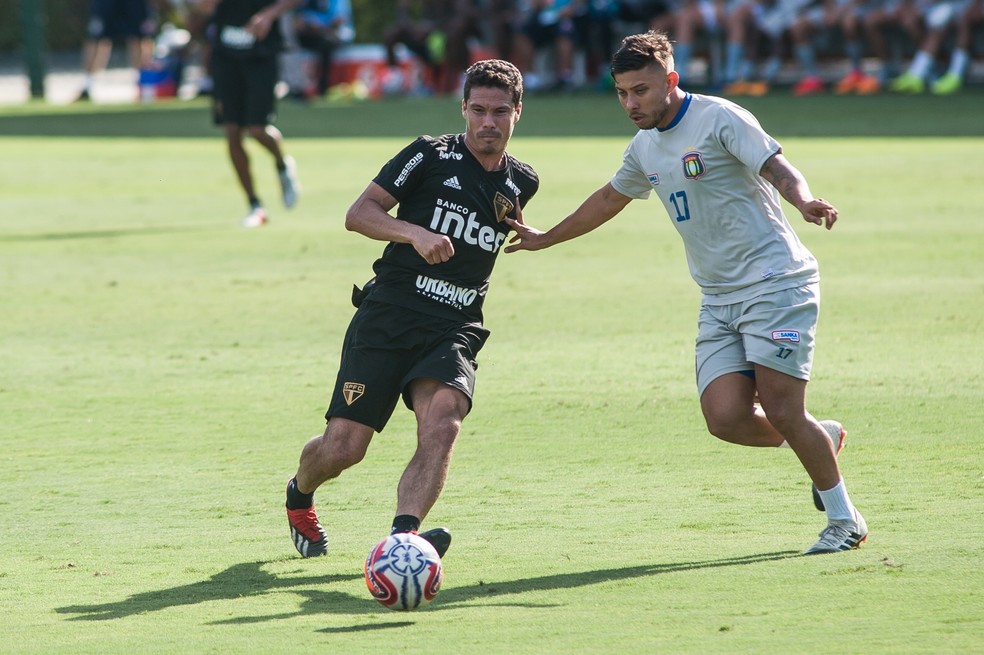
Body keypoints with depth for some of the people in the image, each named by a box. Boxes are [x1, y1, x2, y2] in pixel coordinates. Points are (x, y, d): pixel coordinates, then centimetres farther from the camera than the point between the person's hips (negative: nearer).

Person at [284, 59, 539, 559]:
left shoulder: (521, 184, 13)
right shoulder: (430, 155, -1)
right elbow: (358, 213, -4)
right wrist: (415, 233, -19)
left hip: (453, 331, 3)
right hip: (387, 317, -3)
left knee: (443, 419, -29)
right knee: (343, 447, -7)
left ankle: (401, 537, -42)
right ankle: (299, 495, 29)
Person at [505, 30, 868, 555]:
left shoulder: (719, 118, -9)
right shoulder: (645, 147, 13)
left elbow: (778, 168, -19)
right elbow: (609, 199, 31)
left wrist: (803, 201, -40)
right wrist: (545, 239, 36)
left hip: (775, 281, -7)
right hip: (718, 299, 7)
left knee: (781, 413, -13)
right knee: (726, 419, -10)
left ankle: (845, 521, 7)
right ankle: (823, 440, 18)